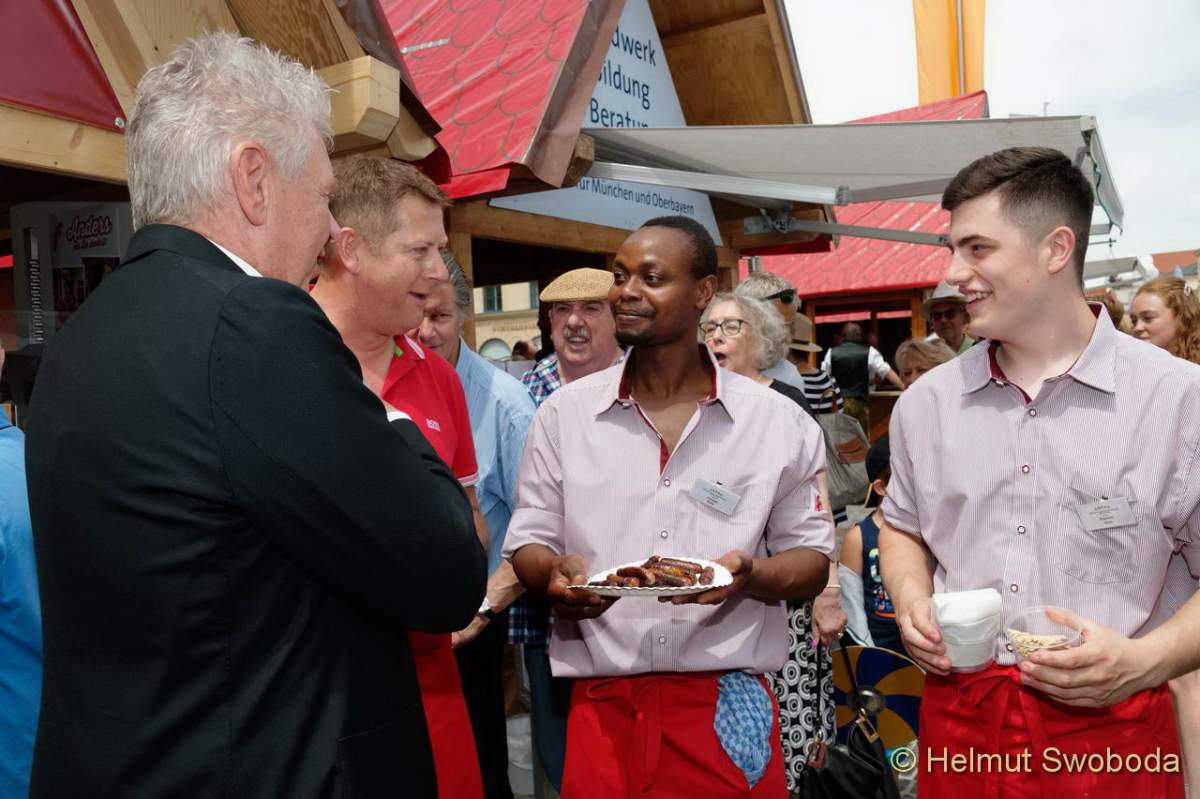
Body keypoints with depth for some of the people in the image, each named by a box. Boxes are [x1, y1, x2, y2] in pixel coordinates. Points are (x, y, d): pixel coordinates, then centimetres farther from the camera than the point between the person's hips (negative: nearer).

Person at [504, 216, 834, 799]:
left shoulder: (779, 422, -2)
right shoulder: (563, 413, 2)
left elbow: (812, 558, 3)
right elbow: (527, 543, 5)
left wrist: (750, 576, -18)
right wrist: (554, 574, -17)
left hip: (727, 706, 0)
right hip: (603, 704, 1)